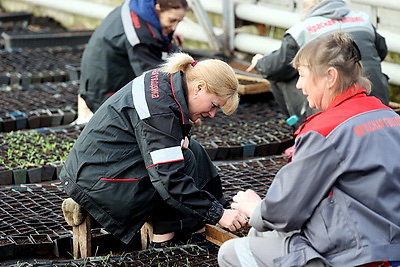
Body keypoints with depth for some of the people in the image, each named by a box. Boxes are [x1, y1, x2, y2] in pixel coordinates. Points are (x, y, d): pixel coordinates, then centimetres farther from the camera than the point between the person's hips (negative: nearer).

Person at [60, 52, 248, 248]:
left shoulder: (162, 79, 3)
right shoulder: (160, 111, -26)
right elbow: (169, 180, -28)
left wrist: (180, 137, -2)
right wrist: (217, 213, -24)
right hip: (98, 186, -10)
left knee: (192, 150, 7)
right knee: (186, 160, -13)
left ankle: (198, 228, 7)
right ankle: (163, 239, -6)